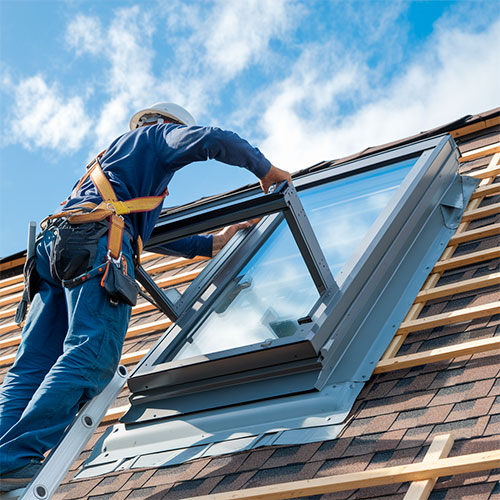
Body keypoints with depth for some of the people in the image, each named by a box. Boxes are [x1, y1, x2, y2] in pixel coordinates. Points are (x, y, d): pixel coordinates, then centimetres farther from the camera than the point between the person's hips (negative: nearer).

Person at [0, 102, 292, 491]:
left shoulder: (116, 155, 46)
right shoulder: (158, 135, 22)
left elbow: (148, 235, 45)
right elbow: (212, 140, 3)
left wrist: (212, 243, 47)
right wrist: (266, 170, 18)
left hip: (56, 241, 9)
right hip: (97, 241, -9)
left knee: (33, 364, -2)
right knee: (92, 355, -20)